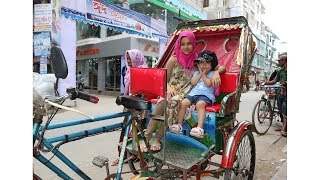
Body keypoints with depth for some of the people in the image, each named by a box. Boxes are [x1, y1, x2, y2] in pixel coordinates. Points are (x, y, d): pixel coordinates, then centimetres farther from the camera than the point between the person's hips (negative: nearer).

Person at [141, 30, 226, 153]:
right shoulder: (174, 60, 3)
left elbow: (221, 67, 10)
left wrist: (216, 72, -13)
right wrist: (168, 87, -17)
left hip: (185, 93, 0)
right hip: (170, 90, 0)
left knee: (173, 102, -35)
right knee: (163, 102, -35)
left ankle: (157, 139, -25)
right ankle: (146, 137, -24)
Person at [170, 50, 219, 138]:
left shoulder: (212, 74, 8)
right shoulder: (196, 73, 21)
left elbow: (209, 83, -11)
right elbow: (193, 82, 4)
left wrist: (204, 74, 0)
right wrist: (200, 73, 4)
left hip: (206, 95, -4)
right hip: (193, 93, 5)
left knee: (200, 104, -35)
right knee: (183, 103, -17)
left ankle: (200, 127, -39)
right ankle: (179, 124, -7)